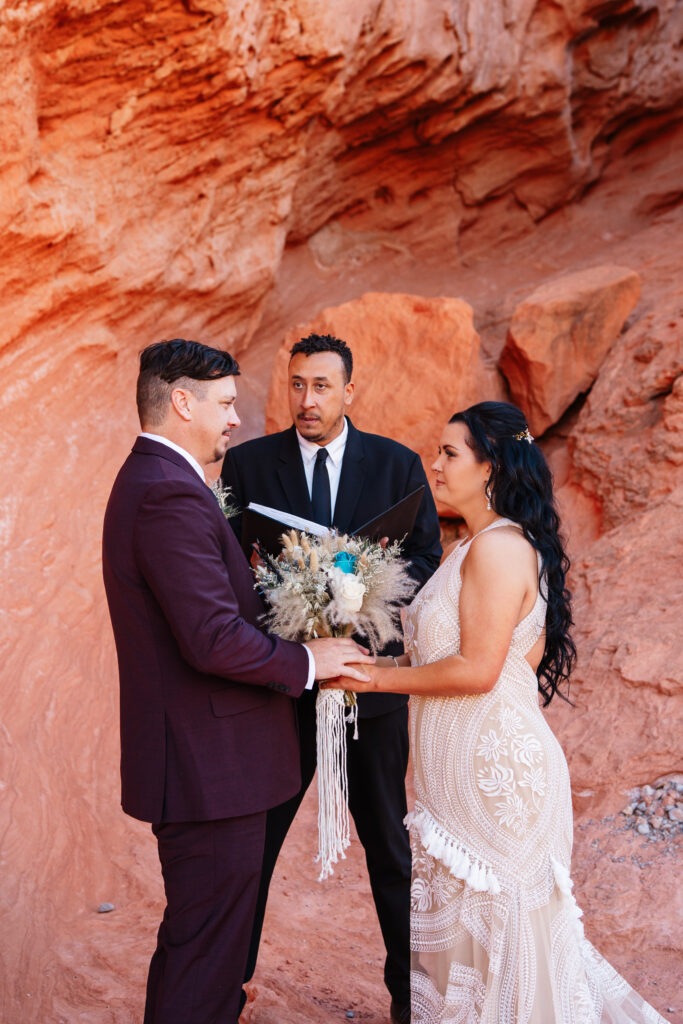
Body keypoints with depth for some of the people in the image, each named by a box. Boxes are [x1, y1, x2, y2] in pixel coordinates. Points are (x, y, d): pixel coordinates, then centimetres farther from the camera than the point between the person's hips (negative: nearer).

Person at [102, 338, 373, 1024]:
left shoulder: (149, 480, 13)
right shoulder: (172, 494, -22)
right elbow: (215, 641, -27)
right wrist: (305, 661, -13)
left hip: (196, 761, 11)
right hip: (210, 768, -11)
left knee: (202, 933, 22)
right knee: (207, 938, 1)